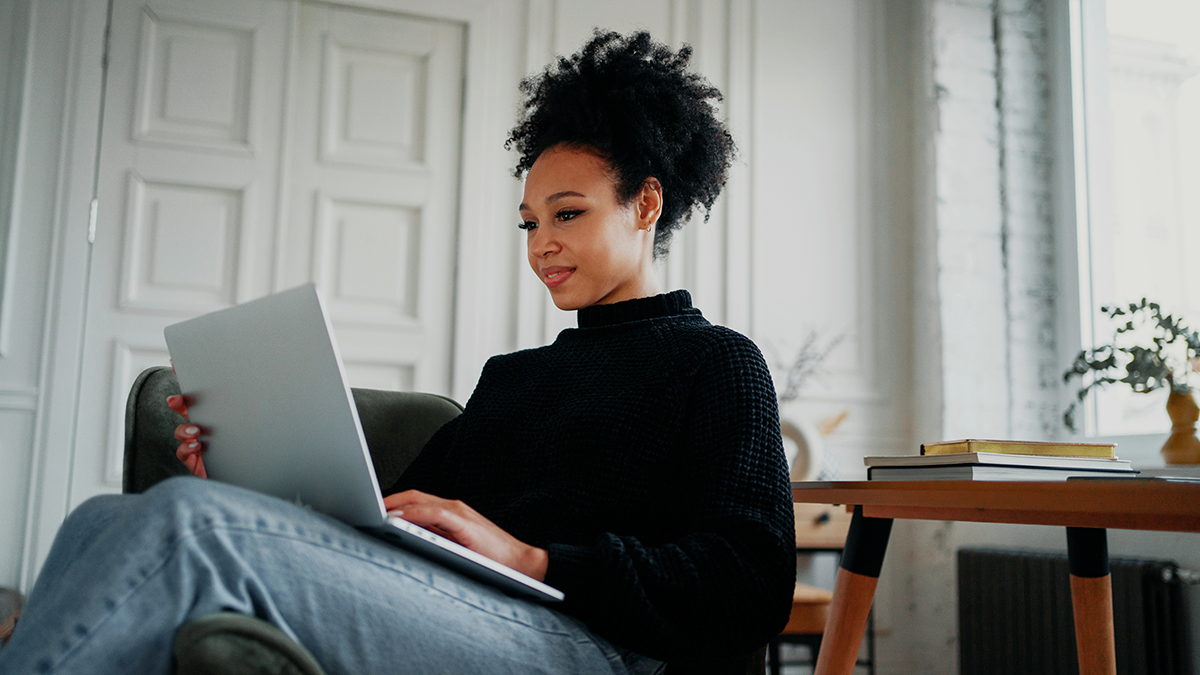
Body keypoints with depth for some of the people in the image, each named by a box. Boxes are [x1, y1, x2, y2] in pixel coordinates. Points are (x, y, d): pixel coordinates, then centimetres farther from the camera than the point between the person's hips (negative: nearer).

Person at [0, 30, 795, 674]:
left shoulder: (714, 360, 11)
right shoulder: (509, 374, 32)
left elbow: (750, 589, -5)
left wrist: (534, 559, -15)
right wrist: (245, 477, 4)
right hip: (431, 611, 7)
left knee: (187, 519, -26)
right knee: (105, 520, -14)